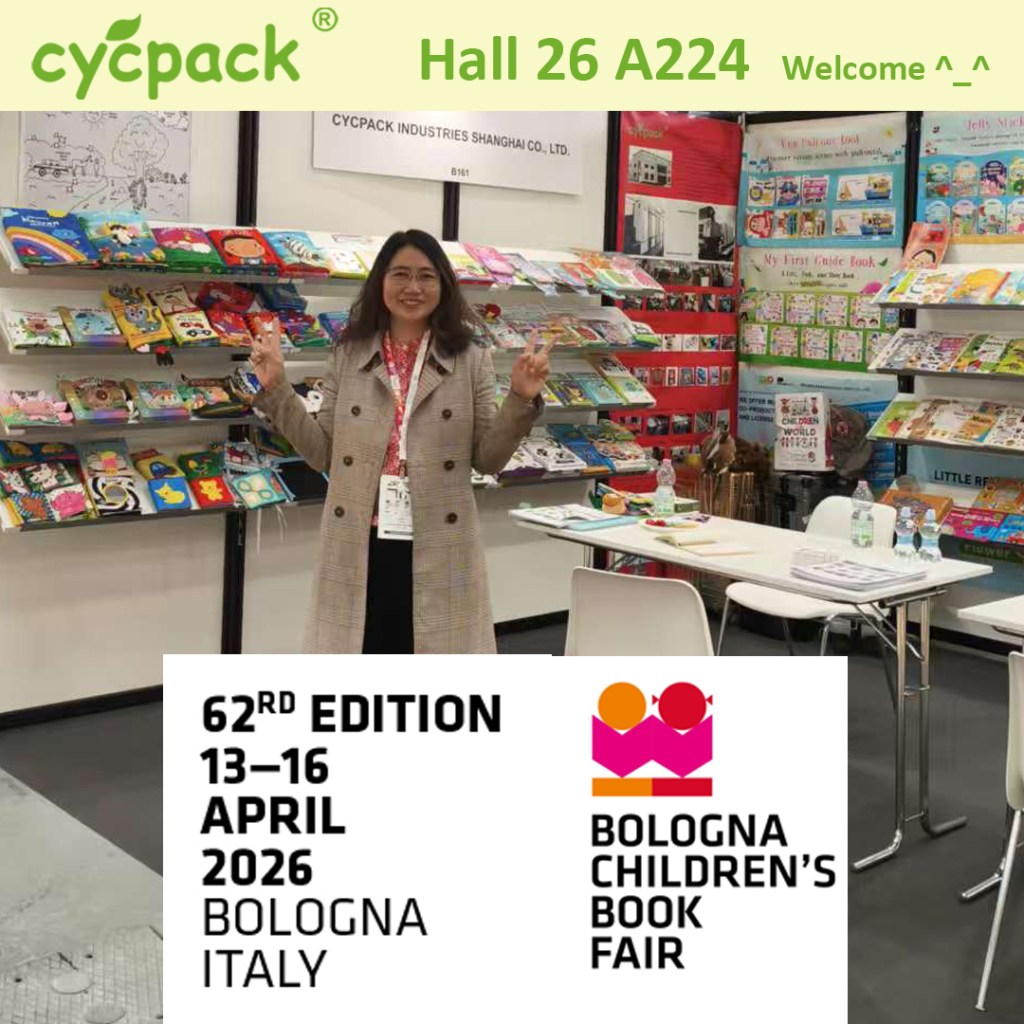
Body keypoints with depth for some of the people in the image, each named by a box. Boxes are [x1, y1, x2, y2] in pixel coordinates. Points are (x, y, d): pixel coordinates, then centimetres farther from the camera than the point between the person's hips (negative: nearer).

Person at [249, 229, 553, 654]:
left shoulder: (470, 360, 2)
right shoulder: (348, 355, 6)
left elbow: (487, 459, 1)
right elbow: (324, 454, 5)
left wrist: (521, 401, -13)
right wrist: (276, 389, -3)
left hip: (437, 549, -1)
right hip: (359, 547, 1)